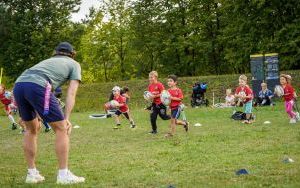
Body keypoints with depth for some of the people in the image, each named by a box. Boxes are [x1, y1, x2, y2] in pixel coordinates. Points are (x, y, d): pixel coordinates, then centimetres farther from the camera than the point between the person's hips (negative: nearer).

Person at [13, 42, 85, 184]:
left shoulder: (48, 61, 40)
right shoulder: (74, 64, 24)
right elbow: (71, 93, 10)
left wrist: (35, 117, 38)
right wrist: (66, 118, 4)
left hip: (18, 85, 6)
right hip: (37, 86, -6)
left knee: (31, 129, 22)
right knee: (61, 129, 5)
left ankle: (32, 174, 24)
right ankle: (63, 175, 5)